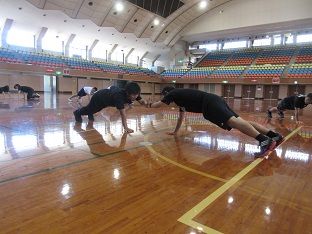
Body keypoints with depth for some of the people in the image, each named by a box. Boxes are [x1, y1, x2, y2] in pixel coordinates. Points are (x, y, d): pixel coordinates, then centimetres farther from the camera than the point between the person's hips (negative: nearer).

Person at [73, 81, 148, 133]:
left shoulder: (134, 94, -28)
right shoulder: (119, 96, -49)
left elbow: (141, 101, -26)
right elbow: (122, 113, -53)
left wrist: (146, 103, -50)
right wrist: (126, 128, -56)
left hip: (106, 93, 5)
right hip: (99, 97, -5)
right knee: (89, 109, 26)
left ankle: (90, 114, 68)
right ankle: (77, 113, 57)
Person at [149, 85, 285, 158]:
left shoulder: (173, 94, 11)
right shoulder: (180, 96, 35)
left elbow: (159, 104, 18)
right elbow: (181, 116, 43)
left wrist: (150, 105, 41)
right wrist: (175, 131, 49)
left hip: (210, 103, -8)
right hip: (214, 102, 8)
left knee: (233, 121, -26)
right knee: (237, 122, -2)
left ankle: (264, 141, -42)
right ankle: (275, 136, -9)